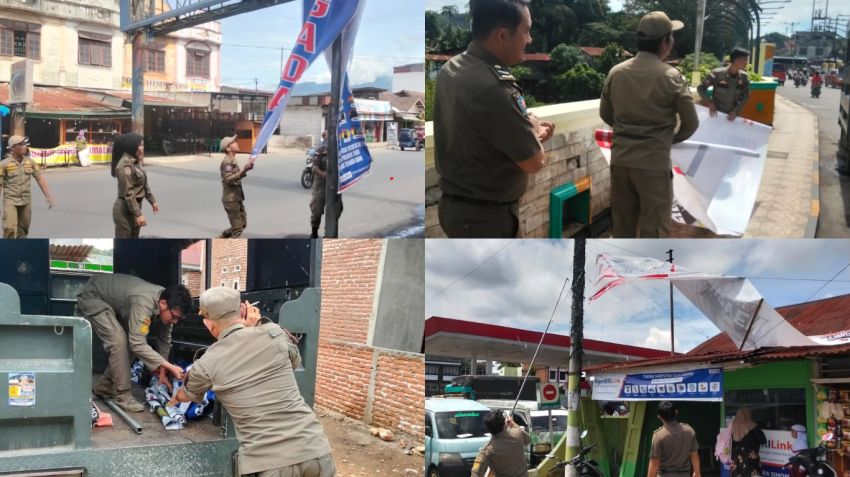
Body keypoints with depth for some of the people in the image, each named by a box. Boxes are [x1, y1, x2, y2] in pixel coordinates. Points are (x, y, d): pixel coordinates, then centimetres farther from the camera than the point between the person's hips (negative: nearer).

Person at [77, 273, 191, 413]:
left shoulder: (166, 304, -16)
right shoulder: (143, 303, -41)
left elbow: (164, 339, -3)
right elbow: (138, 345, -43)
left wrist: (162, 372, -5)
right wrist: (169, 367, -43)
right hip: (92, 296, -8)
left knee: (128, 341, 3)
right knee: (119, 340, -22)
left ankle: (104, 387, 18)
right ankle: (123, 395, -14)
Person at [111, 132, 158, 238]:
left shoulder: (136, 162, 9)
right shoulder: (125, 165, -20)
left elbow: (144, 185, 21)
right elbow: (128, 194, -23)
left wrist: (152, 201, 24)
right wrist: (138, 214, -24)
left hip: (134, 207, 10)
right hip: (125, 209, -10)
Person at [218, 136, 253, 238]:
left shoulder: (233, 161, 13)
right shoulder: (227, 162, -16)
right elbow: (228, 179, -26)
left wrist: (245, 170, 5)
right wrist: (243, 171, -32)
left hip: (237, 198, 10)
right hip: (231, 199, -10)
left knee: (243, 224, 18)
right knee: (237, 229, -5)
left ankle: (223, 237, 28)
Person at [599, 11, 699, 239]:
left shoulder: (616, 72, 1)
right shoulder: (670, 76, -11)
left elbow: (605, 114, 13)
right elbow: (691, 124, -4)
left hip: (620, 160, 5)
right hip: (654, 163, -5)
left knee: (622, 226, 15)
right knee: (654, 230, 3)